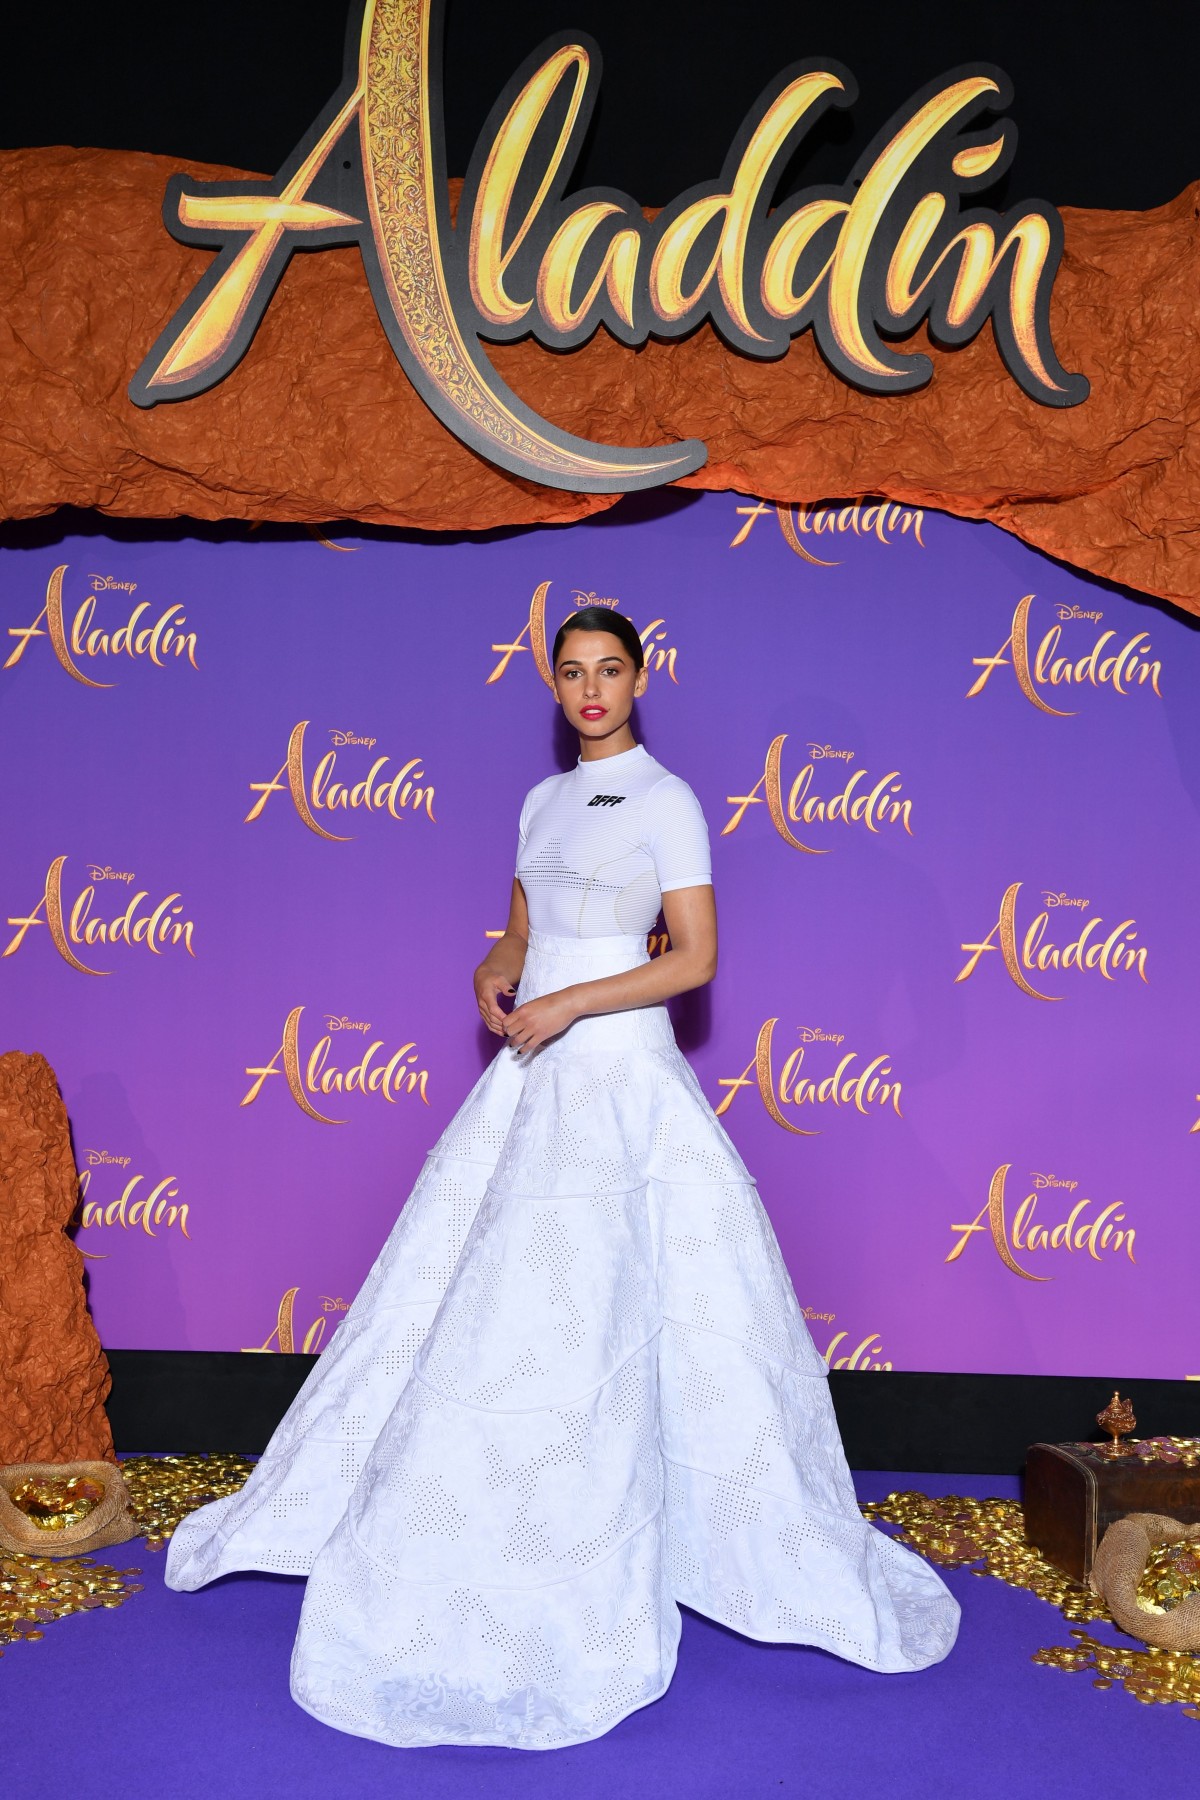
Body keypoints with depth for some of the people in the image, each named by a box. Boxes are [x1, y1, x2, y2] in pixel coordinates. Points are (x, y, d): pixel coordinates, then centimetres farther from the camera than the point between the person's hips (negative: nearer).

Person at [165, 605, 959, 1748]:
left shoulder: (667, 799, -6)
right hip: (532, 1075, 7)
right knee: (468, 1299, 12)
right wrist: (494, 978, -1)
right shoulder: (544, 801, 15)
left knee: (601, 1318, -5)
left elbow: (696, 958, -11)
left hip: (622, 1071, -6)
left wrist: (569, 1005, -16)